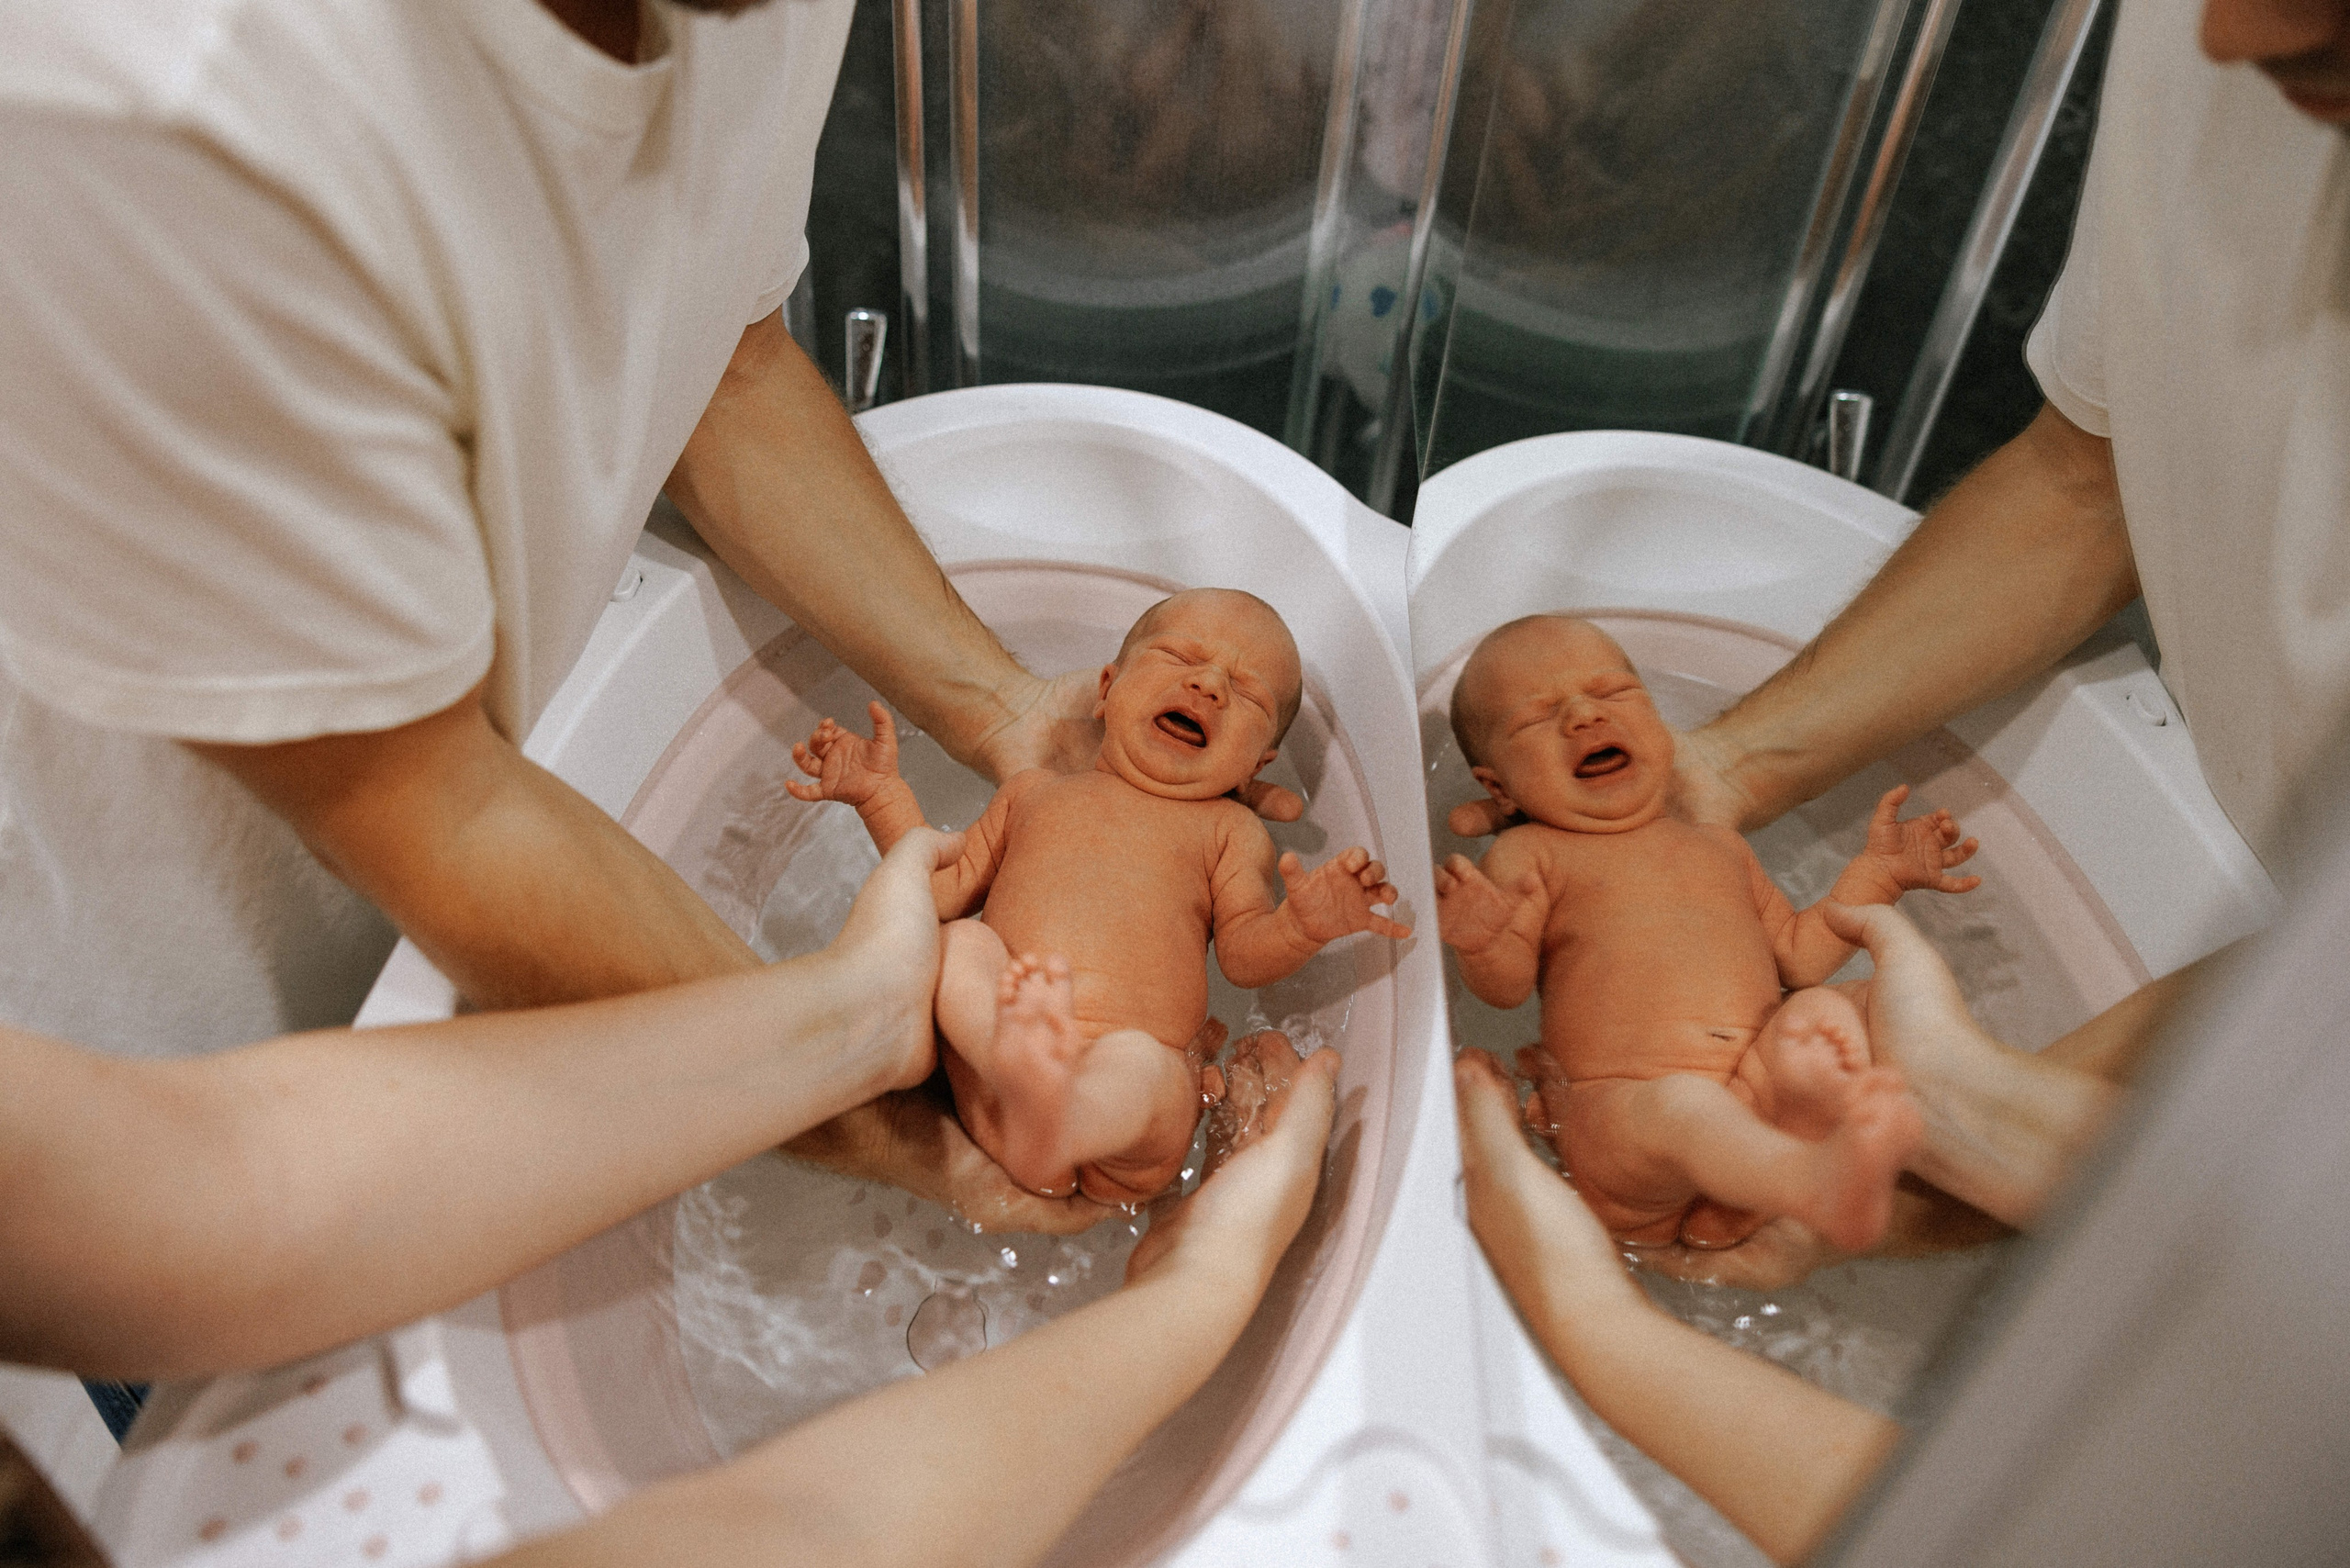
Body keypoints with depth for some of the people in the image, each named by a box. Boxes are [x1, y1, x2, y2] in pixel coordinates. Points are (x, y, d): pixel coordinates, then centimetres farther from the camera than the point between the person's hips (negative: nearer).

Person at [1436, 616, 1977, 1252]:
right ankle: (1818, 1182, -64)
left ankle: (1809, 1104, -49)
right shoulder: (1529, 854, 11)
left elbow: (1798, 956, 31)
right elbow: (1507, 985, -2)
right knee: (1683, 1105, -36)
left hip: (1756, 1090, 6)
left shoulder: (1719, 846, 28)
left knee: (1823, 1011, -18)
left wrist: (1878, 870, 27)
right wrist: (1483, 941, -25)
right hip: (1621, 1103, -5)